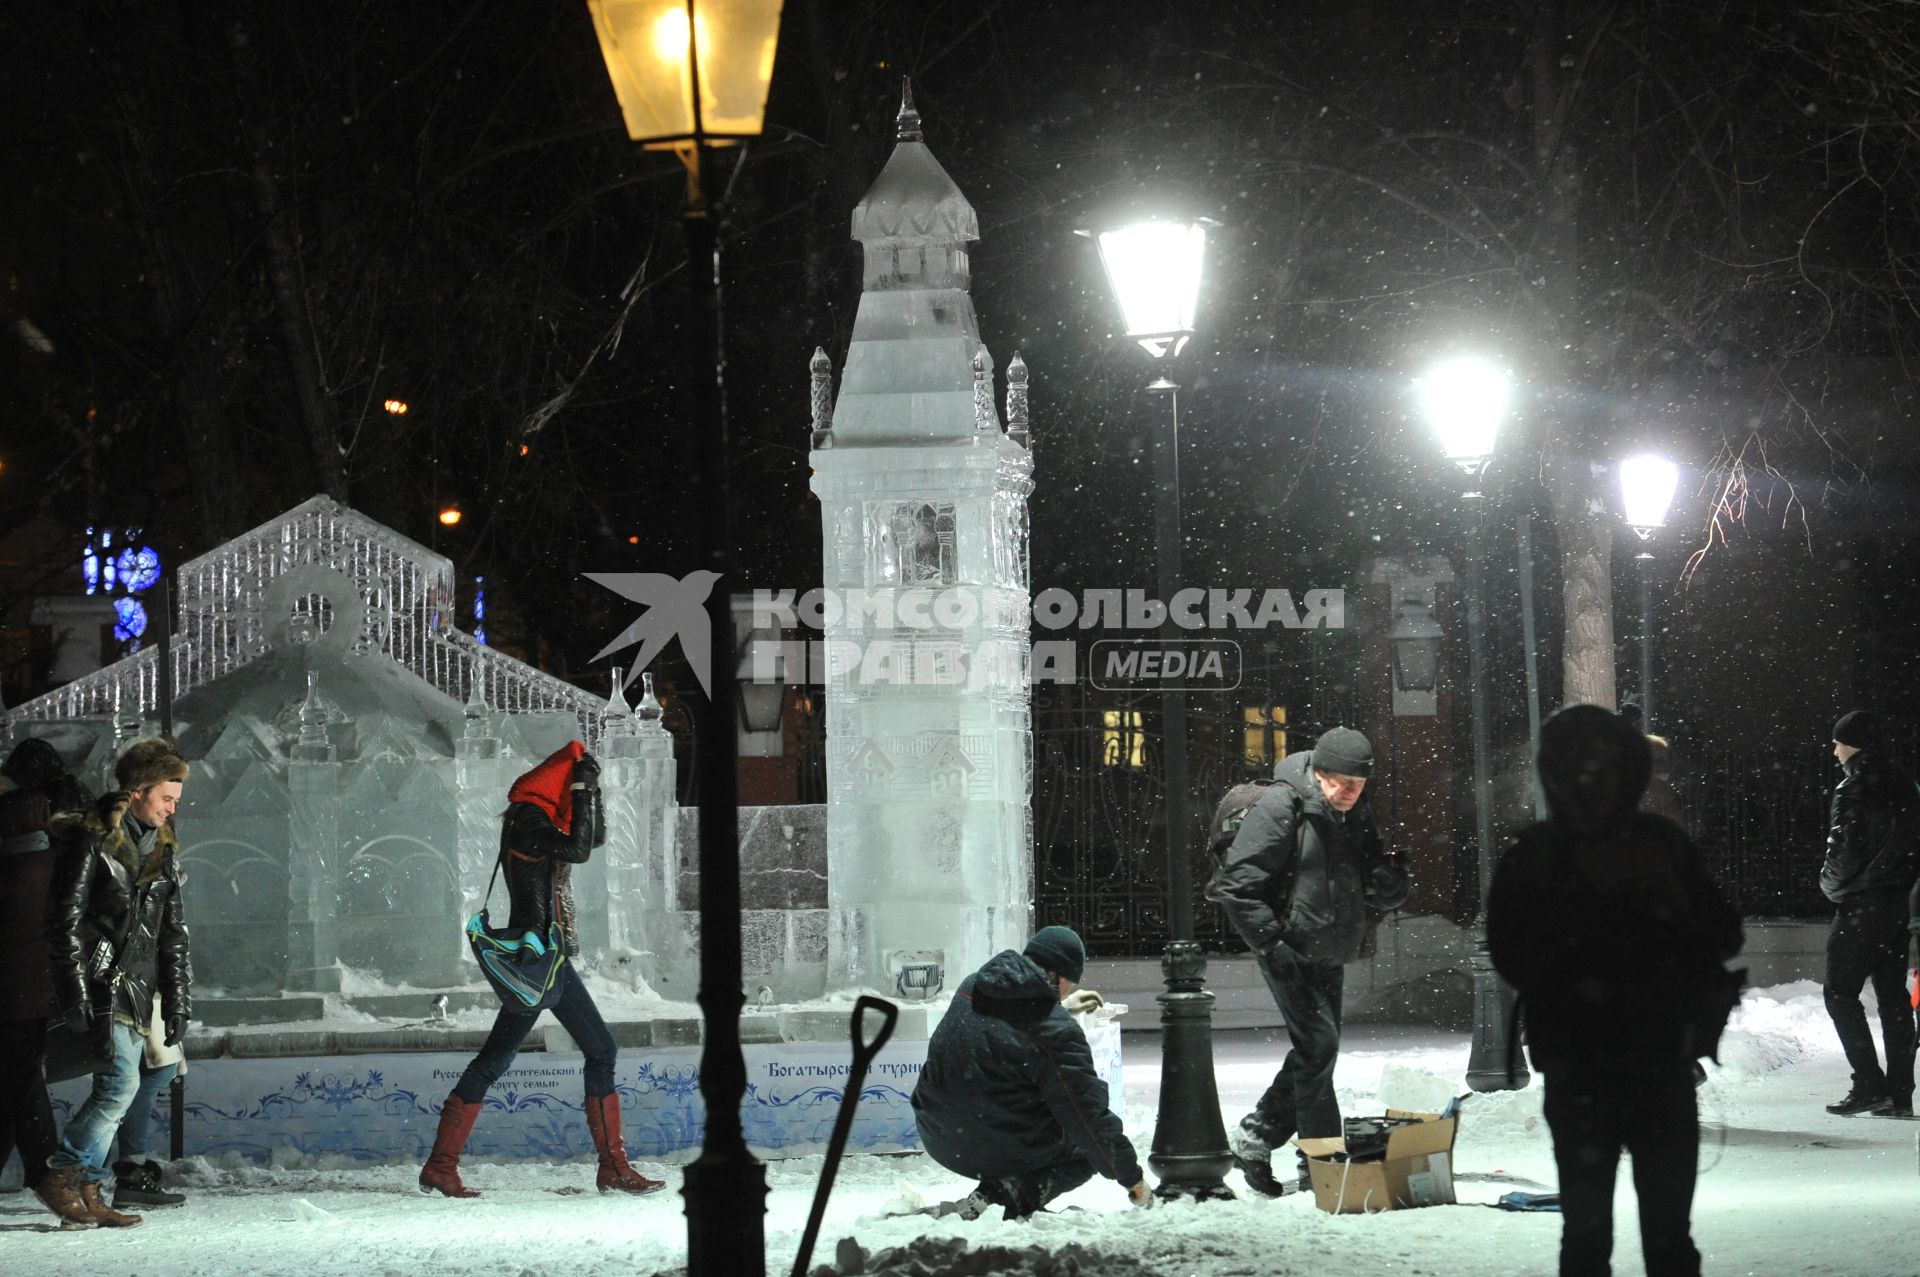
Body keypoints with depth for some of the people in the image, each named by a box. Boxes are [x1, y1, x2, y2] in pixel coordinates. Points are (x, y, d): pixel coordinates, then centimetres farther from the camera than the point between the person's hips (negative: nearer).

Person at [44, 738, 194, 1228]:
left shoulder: (163, 848, 15)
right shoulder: (89, 838, -7)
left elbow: (173, 931, 19)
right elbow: (66, 920, -10)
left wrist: (179, 1002, 14)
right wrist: (75, 993, -15)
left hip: (137, 990, 7)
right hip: (99, 984, -7)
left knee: (117, 1087, 3)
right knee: (120, 1081, -16)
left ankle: (84, 1185, 7)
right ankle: (69, 1177, -7)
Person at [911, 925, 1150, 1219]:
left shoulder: (971, 988, 2)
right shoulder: (1057, 1032, -19)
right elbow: (1087, 1113, -15)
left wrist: (1060, 1008, 41)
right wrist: (1132, 1178, -4)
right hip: (1004, 1149, -9)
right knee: (1086, 1151, 15)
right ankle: (992, 1200, -9)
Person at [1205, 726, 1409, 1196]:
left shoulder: (1357, 817, 9)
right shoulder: (1282, 807, -13)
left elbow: (1390, 894, 13)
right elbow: (1238, 884, -16)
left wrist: (1388, 882, -11)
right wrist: (1271, 943, -20)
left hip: (1329, 955, 8)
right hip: (1290, 951, -8)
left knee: (1316, 1049, 11)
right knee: (1317, 1043, -14)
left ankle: (1254, 1139, 25)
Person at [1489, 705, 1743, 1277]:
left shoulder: (1662, 843, 2)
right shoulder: (1533, 859, -1)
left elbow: (1723, 939, 5)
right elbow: (1512, 957, -8)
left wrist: (1677, 905, -15)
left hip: (1662, 1063, 1)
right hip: (1578, 1068, -1)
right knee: (1586, 1230, 2)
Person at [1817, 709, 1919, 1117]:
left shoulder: (1854, 788, -14)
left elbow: (1844, 850, -17)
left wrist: (1831, 884, 1)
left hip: (1861, 904, -8)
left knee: (1841, 995, -3)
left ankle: (1870, 1085, -11)